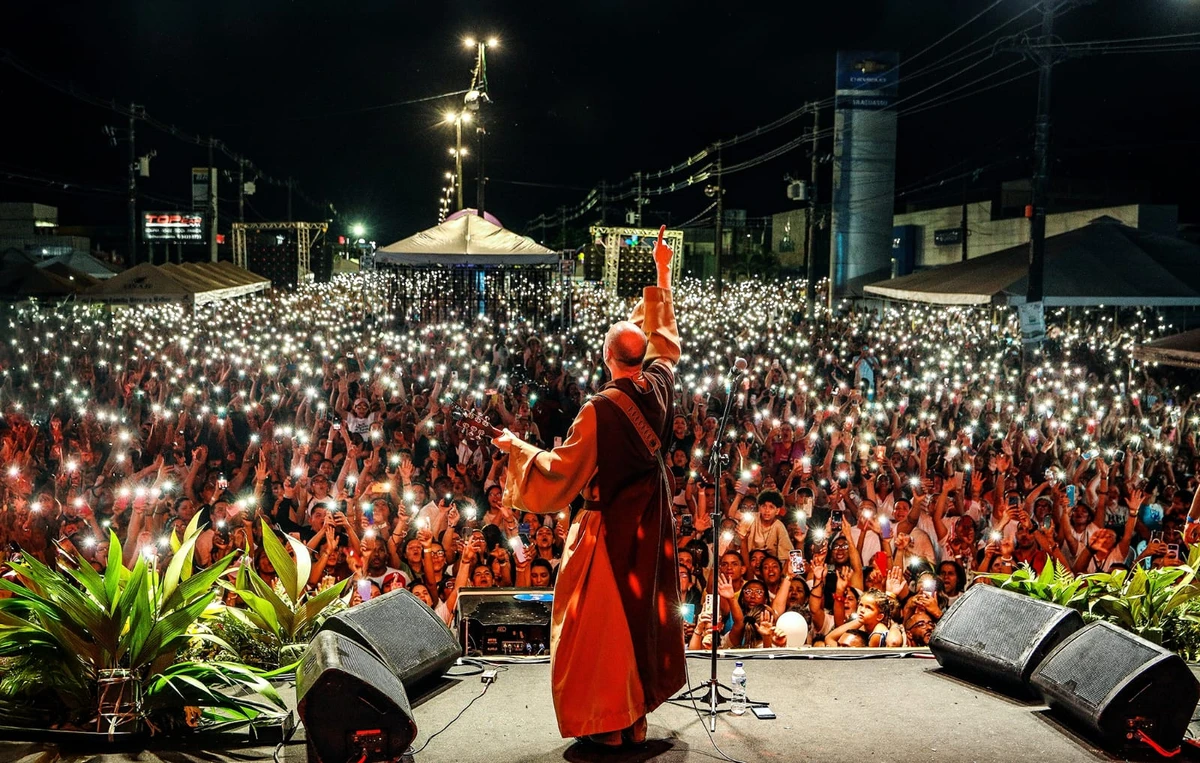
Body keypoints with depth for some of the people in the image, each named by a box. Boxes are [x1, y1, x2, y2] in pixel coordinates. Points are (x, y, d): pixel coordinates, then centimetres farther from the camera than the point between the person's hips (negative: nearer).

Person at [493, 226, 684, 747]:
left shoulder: (599, 410, -24)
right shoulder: (660, 384, -7)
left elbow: (561, 471, -19)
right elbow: (663, 335, 13)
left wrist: (518, 449, -3)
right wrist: (662, 272, 22)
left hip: (611, 525, -7)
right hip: (652, 521, 7)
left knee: (601, 620, 5)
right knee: (645, 611, 15)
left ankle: (606, 721, 11)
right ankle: (638, 715, 25)